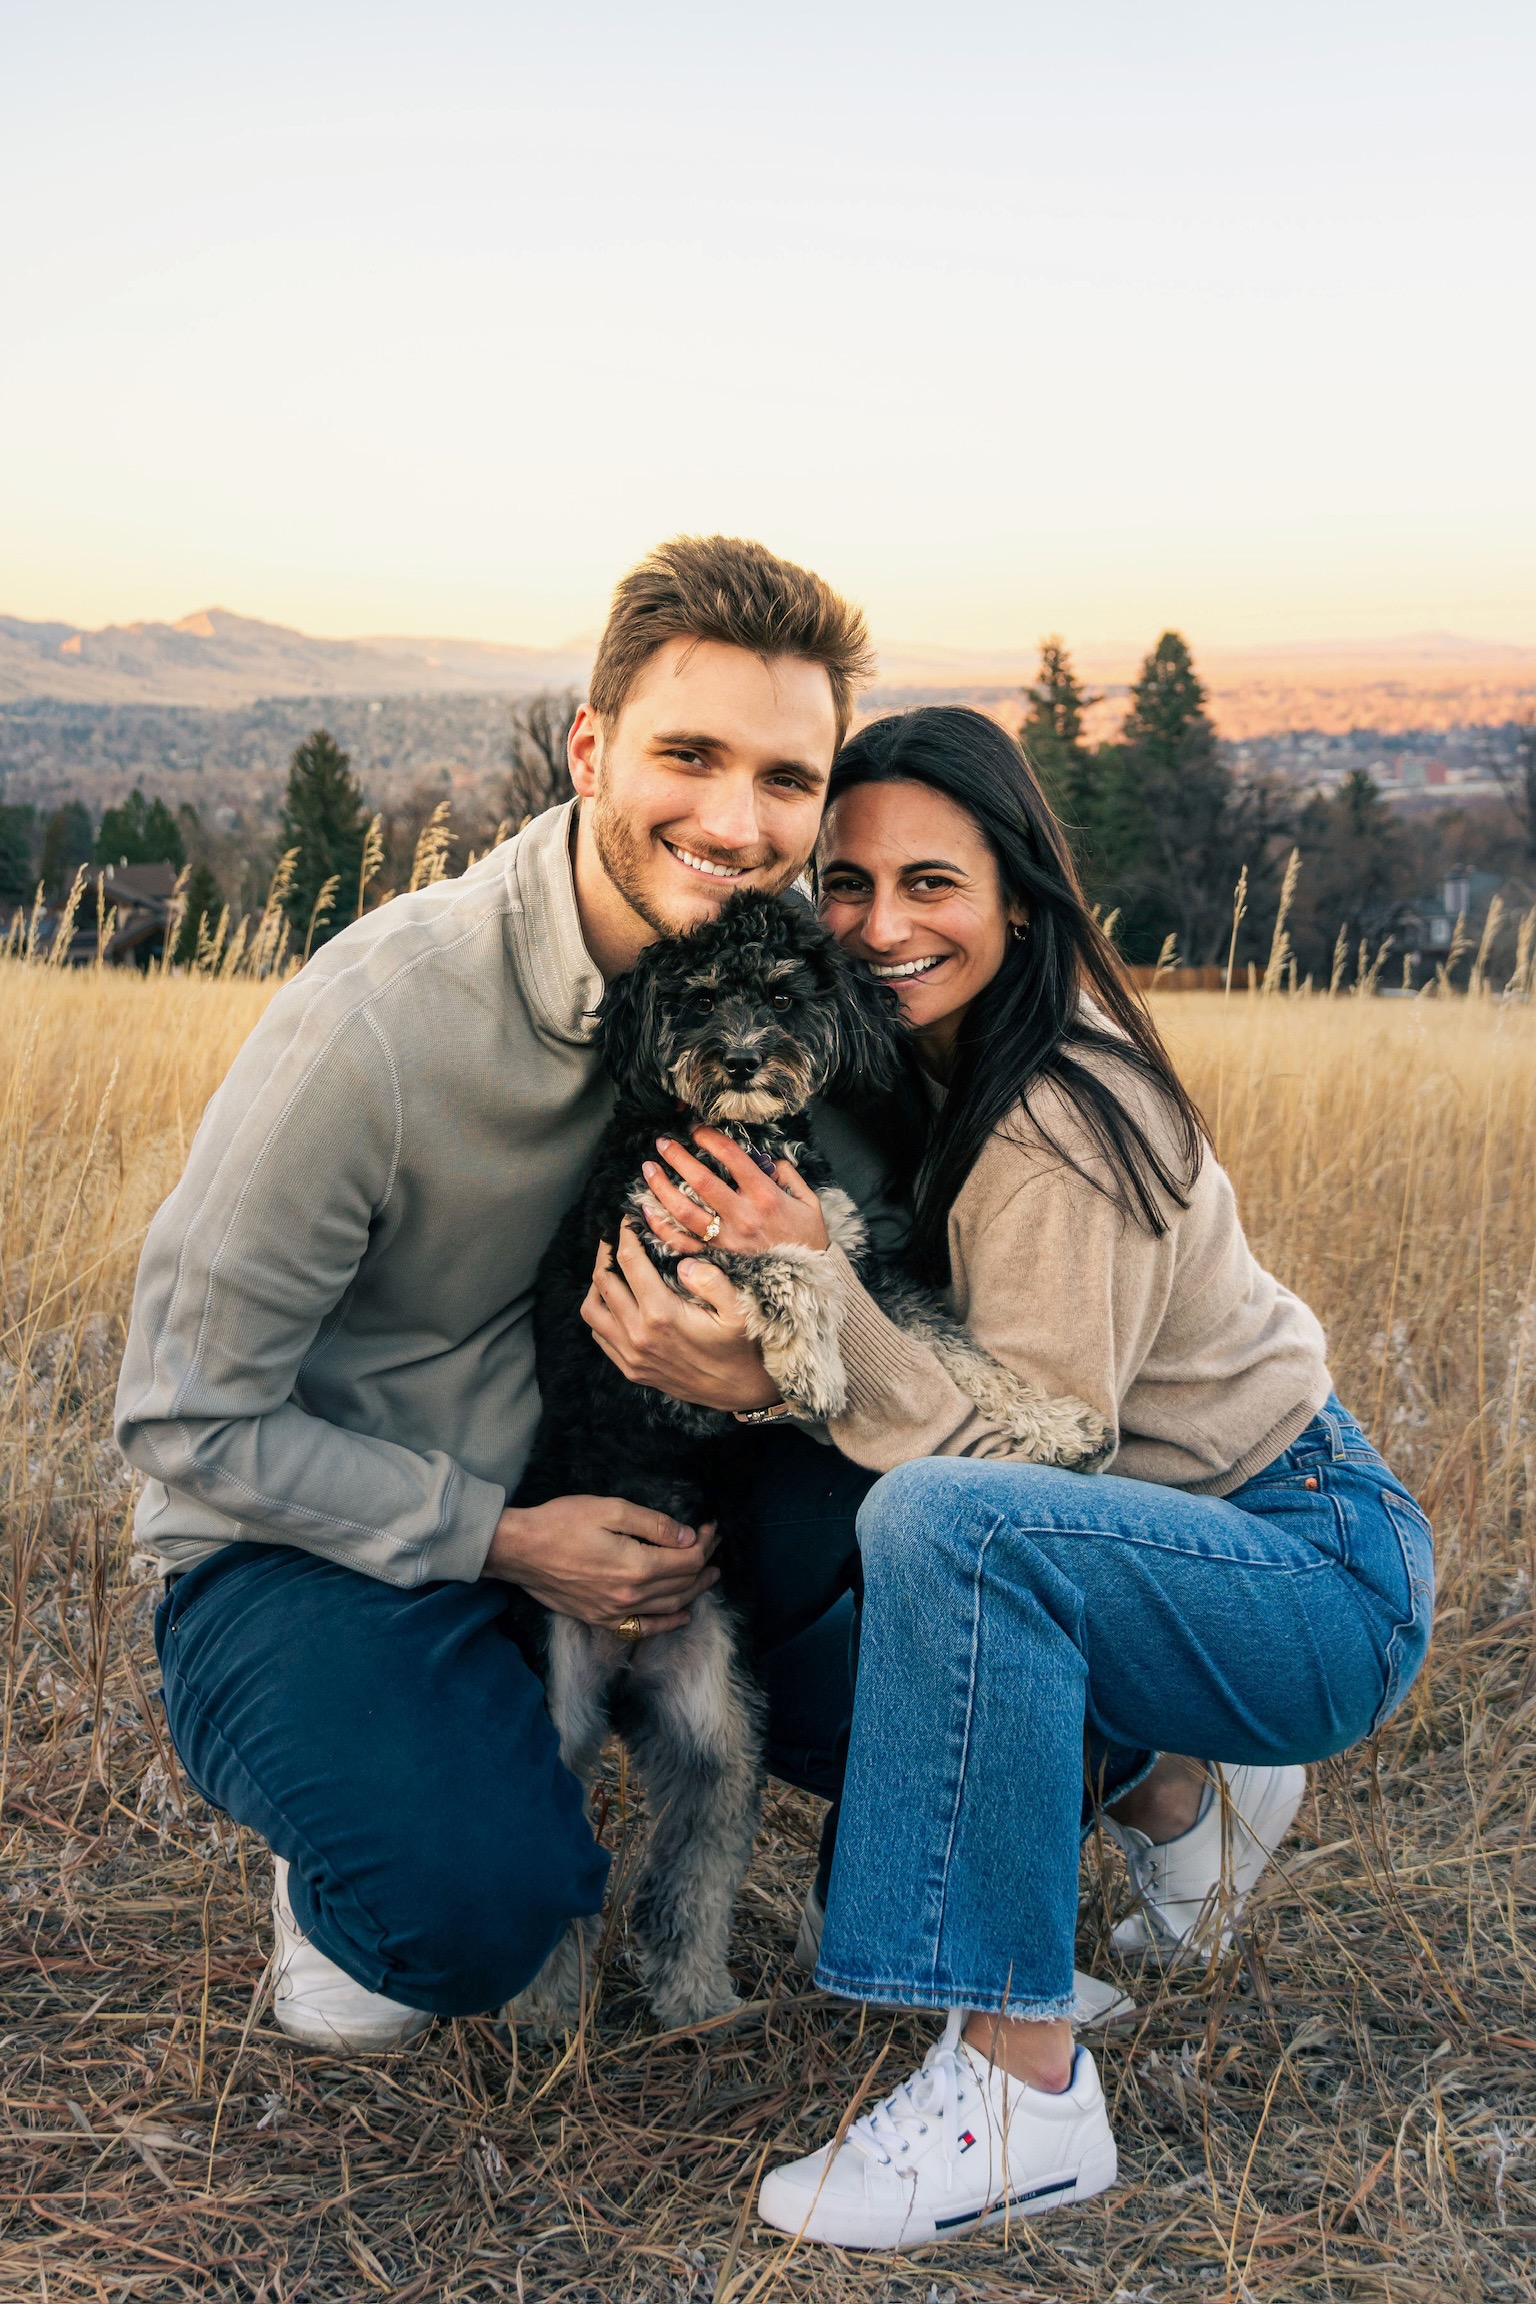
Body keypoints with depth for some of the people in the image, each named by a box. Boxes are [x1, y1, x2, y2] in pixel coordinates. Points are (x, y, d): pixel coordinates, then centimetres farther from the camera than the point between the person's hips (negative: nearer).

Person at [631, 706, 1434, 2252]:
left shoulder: (1055, 1125, -24)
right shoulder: (936, 1072, 1)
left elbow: (1038, 1449, -26)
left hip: (1330, 1577, -9)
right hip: (1187, 1540, 9)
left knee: (946, 1519, -34)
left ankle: (1022, 2090, -23)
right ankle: (1173, 1796, 21)